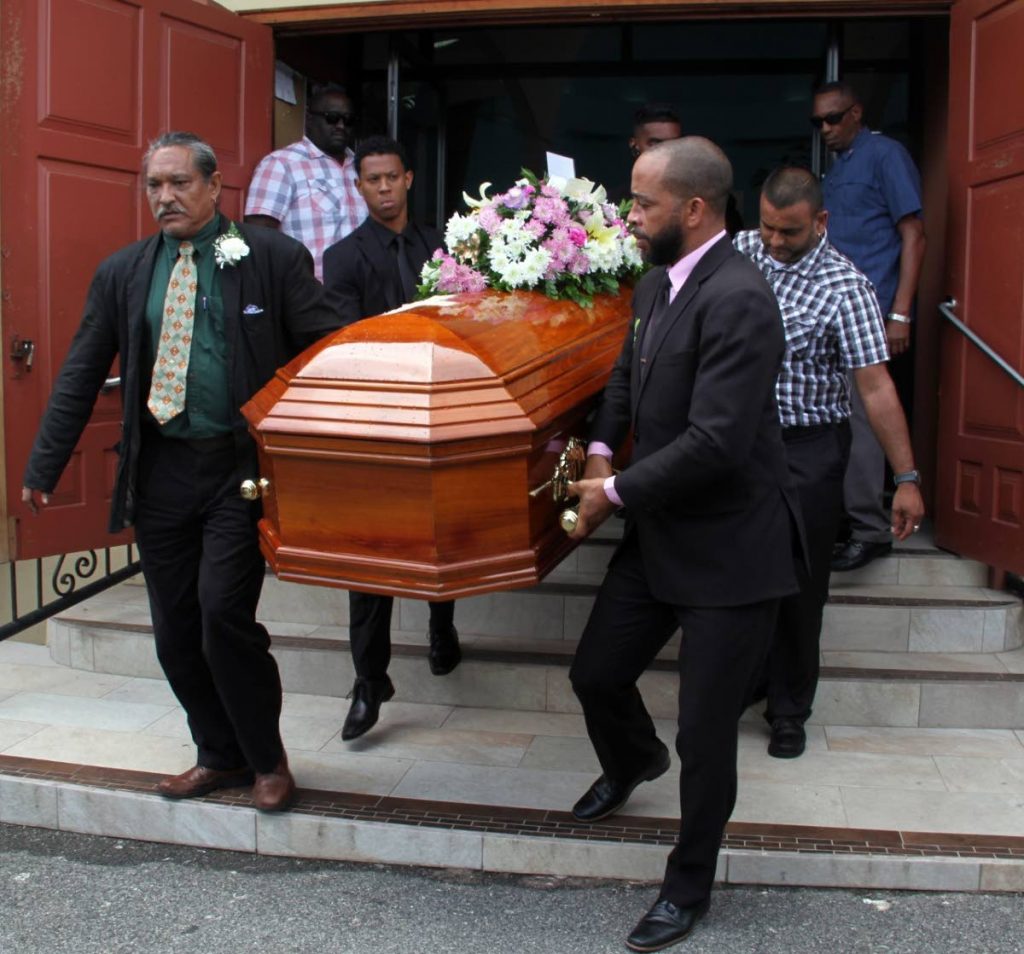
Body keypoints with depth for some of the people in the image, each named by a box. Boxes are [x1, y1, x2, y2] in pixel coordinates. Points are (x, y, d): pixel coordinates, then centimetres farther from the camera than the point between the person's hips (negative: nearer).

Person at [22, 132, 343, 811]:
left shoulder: (274, 259, 0)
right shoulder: (122, 273, 11)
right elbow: (82, 375, 12)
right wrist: (45, 466, 9)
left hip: (241, 467, -4)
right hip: (159, 471, 5)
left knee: (224, 613, -13)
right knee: (175, 631, 9)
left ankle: (268, 760, 11)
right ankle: (221, 756, 29)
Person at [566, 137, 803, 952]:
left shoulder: (739, 301, -24)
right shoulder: (657, 283, 5)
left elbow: (715, 441, -28)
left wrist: (616, 492, -16)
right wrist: (600, 448, 2)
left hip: (730, 547, -8)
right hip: (660, 533, 8)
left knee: (707, 733, 4)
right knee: (596, 673, 18)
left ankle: (689, 887, 27)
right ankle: (634, 761, 53)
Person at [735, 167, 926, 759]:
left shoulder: (844, 287, -14)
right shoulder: (740, 252, 0)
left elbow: (876, 387, -15)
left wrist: (907, 478, -16)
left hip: (809, 450, -4)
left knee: (799, 586, 5)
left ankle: (790, 712, 23)